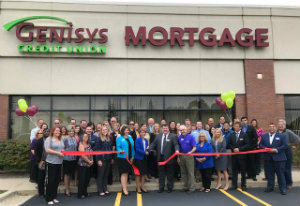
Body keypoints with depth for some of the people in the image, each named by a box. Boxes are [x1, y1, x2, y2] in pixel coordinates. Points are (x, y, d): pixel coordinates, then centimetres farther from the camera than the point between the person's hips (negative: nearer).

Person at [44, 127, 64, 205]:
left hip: (59, 162, 7)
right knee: (51, 181, -2)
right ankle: (49, 199, 8)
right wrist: (57, 153, -16)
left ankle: (54, 197, 22)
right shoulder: (49, 139, -4)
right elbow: (47, 150, -14)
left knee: (57, 180, 10)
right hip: (51, 162, -7)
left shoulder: (61, 140, 17)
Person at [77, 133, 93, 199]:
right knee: (82, 179, -2)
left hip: (88, 165, 7)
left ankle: (85, 193, 23)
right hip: (82, 164, -7)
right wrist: (89, 161, -12)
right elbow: (83, 155, -18)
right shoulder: (81, 145, -10)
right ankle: (80, 194, 7)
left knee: (87, 179, 11)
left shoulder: (89, 145, 13)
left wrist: (92, 161, -3)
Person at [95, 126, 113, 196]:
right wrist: (98, 160, -15)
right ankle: (100, 191, 8)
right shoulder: (99, 139, -7)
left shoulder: (109, 139, 10)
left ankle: (105, 189, 21)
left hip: (108, 159, 6)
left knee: (106, 175, 12)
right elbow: (97, 149, -10)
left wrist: (111, 158, 11)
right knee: (100, 175, 1)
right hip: (102, 159, -6)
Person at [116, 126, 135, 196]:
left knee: (126, 173, 11)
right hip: (122, 158, -6)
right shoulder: (119, 138, -3)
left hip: (129, 158, 6)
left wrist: (132, 156, 6)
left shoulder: (130, 137, 12)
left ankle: (124, 188, 20)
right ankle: (124, 189, -2)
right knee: (124, 174, -5)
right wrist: (121, 151, -28)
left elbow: (132, 147, 12)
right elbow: (118, 147, -7)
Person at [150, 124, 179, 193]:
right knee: (161, 173, 12)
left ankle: (170, 187, 22)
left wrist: (177, 150, -32)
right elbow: (154, 144, 8)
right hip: (160, 158, 4)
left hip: (169, 158, -3)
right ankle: (161, 187, 24)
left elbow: (176, 144, -13)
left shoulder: (173, 136, -2)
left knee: (170, 174, 8)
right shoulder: (158, 136, 11)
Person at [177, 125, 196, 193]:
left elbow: (194, 148, -7)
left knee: (190, 173, -3)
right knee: (183, 173, 11)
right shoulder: (179, 138, 7)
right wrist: (178, 157, 6)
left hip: (189, 156, -4)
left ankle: (192, 188, 3)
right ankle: (185, 187, 22)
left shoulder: (191, 137, -5)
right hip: (181, 156, 5)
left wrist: (190, 152, -25)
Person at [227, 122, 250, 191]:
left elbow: (248, 144, -8)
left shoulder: (244, 135, -2)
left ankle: (243, 185, 15)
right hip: (234, 155, 3)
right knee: (234, 171, 9)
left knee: (243, 171, 5)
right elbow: (229, 144, 9)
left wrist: (239, 149, -15)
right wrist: (233, 149, -10)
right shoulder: (231, 135, 8)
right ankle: (234, 185, 18)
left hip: (242, 155, -3)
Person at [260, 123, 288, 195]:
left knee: (280, 174, 1)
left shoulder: (282, 136, 2)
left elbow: (285, 145, -6)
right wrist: (266, 149, -11)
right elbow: (260, 145, 8)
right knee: (269, 173, 8)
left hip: (279, 158, -3)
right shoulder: (264, 136, 12)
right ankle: (270, 187, 21)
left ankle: (283, 189, 11)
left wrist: (276, 150, -16)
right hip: (268, 158, 3)